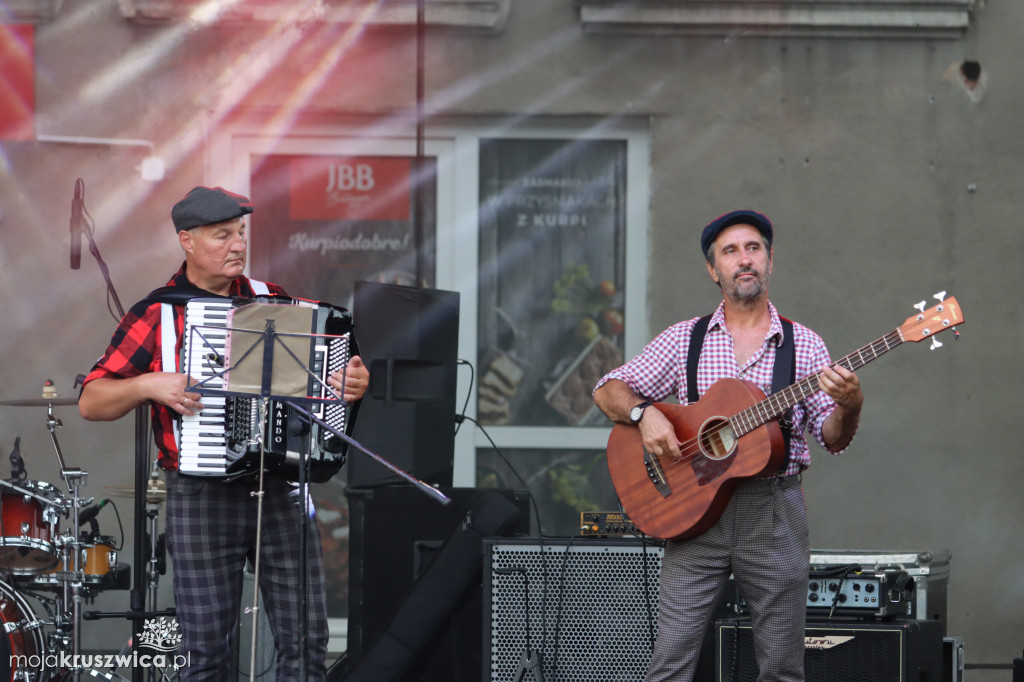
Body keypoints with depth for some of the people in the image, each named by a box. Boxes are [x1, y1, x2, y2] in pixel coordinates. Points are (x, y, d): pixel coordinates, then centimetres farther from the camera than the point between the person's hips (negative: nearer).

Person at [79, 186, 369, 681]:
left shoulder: (273, 302, 12)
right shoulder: (154, 316, 1)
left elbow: (324, 364, 21)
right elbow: (91, 403, 0)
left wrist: (354, 381, -2)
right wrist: (147, 386, -18)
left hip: (281, 490, 3)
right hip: (201, 497, -3)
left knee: (306, 641, -1)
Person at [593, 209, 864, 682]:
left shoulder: (803, 345, 7)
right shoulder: (683, 340, 9)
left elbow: (832, 439, 2)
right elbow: (608, 391, 8)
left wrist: (849, 408, -20)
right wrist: (643, 413, -13)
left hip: (775, 510, 0)